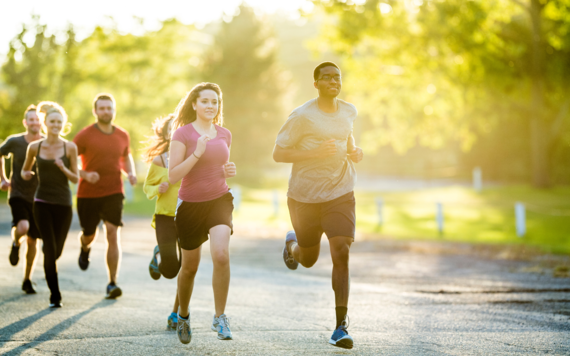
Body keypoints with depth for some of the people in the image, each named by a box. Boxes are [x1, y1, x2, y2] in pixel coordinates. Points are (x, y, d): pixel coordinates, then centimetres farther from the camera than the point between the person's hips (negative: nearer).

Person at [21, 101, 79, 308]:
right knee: (50, 249, -10)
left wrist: (63, 169, -19)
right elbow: (25, 169, 17)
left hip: (63, 204, 1)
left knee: (57, 251, 8)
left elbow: (76, 178, 0)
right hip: (42, 203, -1)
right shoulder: (35, 147, 1)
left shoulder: (70, 147, -2)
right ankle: (55, 295, -2)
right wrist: (25, 174, -6)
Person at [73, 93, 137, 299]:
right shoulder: (85, 135, -6)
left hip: (113, 193, 1)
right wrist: (84, 174, -22)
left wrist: (131, 172, 3)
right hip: (88, 194, -1)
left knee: (113, 234, -13)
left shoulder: (122, 136, 5)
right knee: (89, 235, 13)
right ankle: (85, 248, 54)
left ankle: (112, 284, -11)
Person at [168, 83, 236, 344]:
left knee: (221, 255, -23)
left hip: (219, 201, 2)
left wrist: (229, 171, -1)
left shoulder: (225, 135, 6)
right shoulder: (182, 134, -8)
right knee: (190, 267, 11)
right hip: (190, 205, -2)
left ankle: (220, 317, -10)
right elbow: (172, 176, -14)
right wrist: (197, 154, -24)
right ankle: (183, 315, 38)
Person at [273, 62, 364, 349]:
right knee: (308, 259, 13)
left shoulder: (349, 111, 4)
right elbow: (278, 153, -13)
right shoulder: (302, 116, -13)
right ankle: (292, 244, 53)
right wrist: (315, 152, -25)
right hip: (305, 196, -2)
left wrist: (353, 151, 3)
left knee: (341, 254, -14)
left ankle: (341, 326, -10)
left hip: (340, 194, 2)